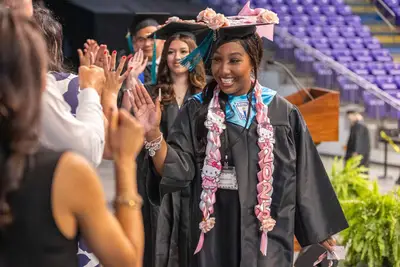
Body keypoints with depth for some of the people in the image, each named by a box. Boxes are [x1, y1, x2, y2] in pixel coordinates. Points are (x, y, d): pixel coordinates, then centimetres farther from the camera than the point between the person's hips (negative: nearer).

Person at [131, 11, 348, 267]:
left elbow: (303, 178, 5)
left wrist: (319, 231, 8)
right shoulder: (197, 111, 0)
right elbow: (177, 169, -9)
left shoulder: (282, 114, -1)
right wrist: (153, 133, -25)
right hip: (210, 233, 0)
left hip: (265, 234, 0)